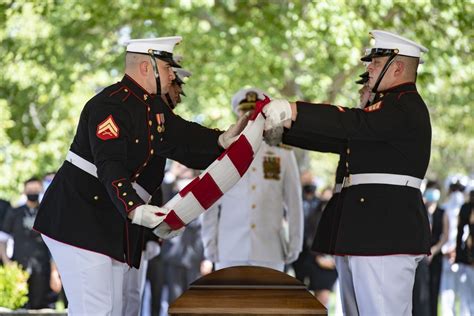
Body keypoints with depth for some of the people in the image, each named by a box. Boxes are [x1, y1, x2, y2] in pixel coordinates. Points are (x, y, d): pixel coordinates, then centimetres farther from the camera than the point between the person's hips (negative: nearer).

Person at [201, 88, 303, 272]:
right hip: (230, 252, 0)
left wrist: (295, 243, 5)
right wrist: (210, 243, 3)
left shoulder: (283, 154, 7)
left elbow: (294, 202, 8)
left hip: (269, 252, 0)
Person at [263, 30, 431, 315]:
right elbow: (338, 139, 21)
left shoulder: (407, 107, -9)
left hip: (387, 232, -11)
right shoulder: (391, 105, 24)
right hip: (363, 231, 11)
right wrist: (281, 128, 12)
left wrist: (292, 111, -28)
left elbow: (356, 123, -24)